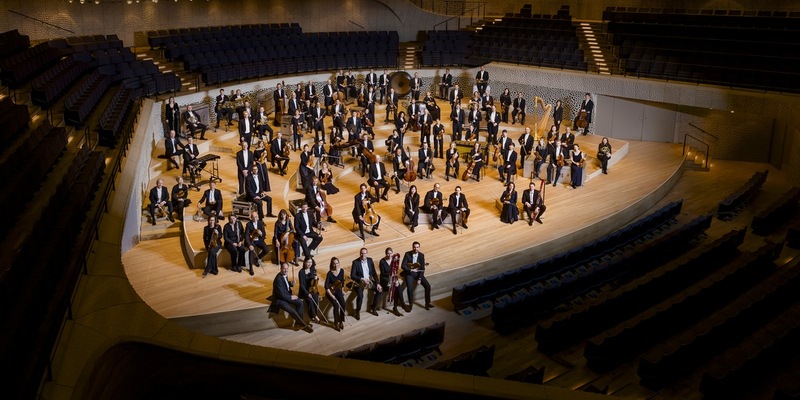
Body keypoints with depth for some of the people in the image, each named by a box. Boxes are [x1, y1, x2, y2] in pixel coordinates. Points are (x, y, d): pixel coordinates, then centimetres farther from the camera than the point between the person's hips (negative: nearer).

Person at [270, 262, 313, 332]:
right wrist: (290, 297, -14)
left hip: (286, 295, 9)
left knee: (300, 303, -4)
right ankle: (304, 325, -7)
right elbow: (281, 295, -27)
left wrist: (291, 284, -1)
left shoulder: (284, 275, -1)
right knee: (292, 311, -22)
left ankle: (298, 321, 6)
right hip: (279, 299, -9)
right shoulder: (278, 279, -29)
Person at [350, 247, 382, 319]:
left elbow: (374, 273, 4)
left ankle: (373, 307, 6)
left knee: (380, 290, -12)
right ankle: (357, 312, -6)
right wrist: (362, 279, -26)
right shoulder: (355, 262, -10)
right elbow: (352, 276, -13)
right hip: (359, 282, -5)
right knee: (360, 295, -31)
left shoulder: (370, 260, 3)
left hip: (369, 281, 5)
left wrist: (377, 283, -6)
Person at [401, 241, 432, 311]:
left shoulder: (421, 255, -4)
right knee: (409, 289, -24)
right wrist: (411, 270, -26)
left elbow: (422, 268, -5)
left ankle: (427, 303, 6)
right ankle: (411, 304, -1)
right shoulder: (407, 254, -11)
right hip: (409, 273, -3)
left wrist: (419, 279, -13)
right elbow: (403, 266, -13)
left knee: (427, 286, -11)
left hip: (418, 273, 3)